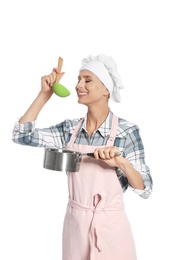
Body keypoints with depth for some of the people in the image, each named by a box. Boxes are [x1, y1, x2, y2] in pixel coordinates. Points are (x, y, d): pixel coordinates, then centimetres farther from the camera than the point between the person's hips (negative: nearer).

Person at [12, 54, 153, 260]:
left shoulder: (127, 131, -13)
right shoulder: (70, 128, -2)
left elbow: (145, 190, -11)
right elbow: (21, 135, -5)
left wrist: (122, 162, -30)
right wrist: (45, 94, -8)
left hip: (110, 225, -3)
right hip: (74, 223, 4)